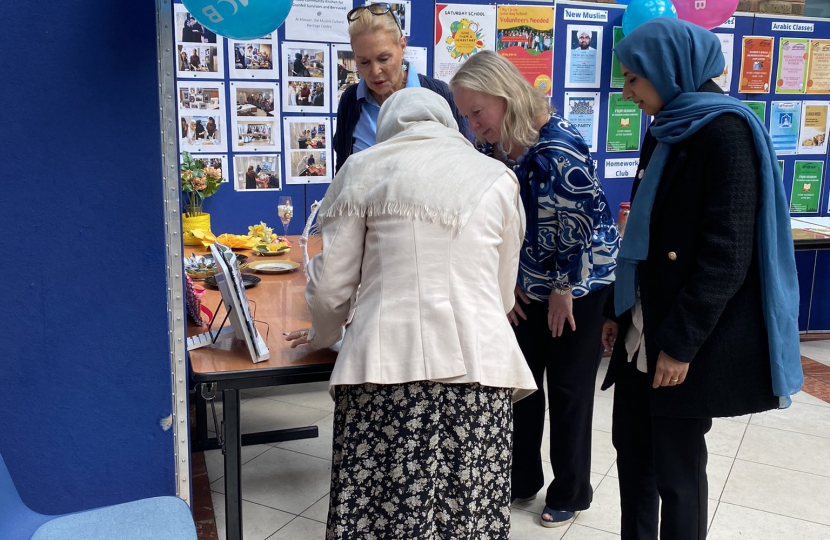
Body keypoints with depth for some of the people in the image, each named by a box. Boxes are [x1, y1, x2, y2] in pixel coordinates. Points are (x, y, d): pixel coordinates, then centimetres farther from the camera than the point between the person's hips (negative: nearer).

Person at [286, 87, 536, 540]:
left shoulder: (363, 169, 9)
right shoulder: (498, 178, 17)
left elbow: (331, 281, 8)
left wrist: (323, 336, 27)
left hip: (388, 360, -2)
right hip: (478, 362, 3)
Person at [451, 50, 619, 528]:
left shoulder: (559, 147, -25)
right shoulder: (496, 150, -3)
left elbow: (583, 225, -22)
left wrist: (564, 290, -14)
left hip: (580, 285, -7)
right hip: (529, 289, 7)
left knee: (568, 390, 5)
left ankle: (571, 494, 25)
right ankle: (521, 479, 33)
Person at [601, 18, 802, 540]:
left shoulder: (725, 131, -15)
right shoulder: (666, 130, 11)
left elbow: (728, 254, -19)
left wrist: (681, 343, -19)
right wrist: (620, 311, 16)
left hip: (689, 343, -8)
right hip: (642, 331, 8)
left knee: (677, 469, 5)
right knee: (632, 448, 16)